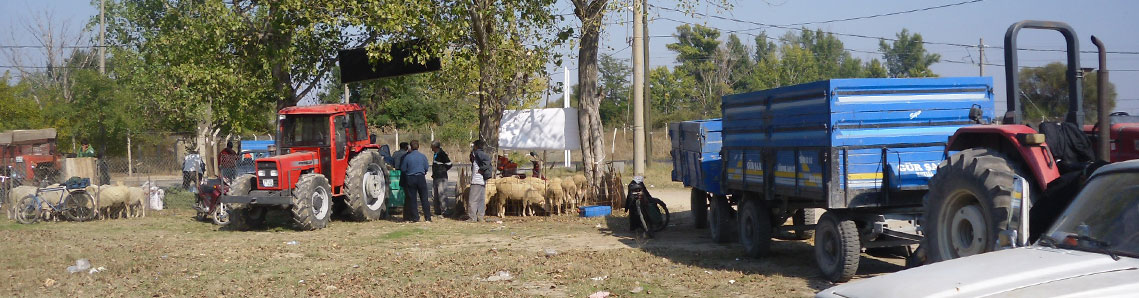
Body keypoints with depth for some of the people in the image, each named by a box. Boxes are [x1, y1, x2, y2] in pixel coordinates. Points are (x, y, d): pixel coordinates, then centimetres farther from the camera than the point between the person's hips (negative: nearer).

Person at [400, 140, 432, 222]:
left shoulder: (407, 157, -6)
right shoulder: (423, 156, -3)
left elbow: (403, 169, -2)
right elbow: (426, 168, 3)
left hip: (410, 179, -1)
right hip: (421, 178, 1)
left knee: (412, 199, 6)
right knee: (424, 198, 6)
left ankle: (415, 217, 5)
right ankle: (428, 217, 6)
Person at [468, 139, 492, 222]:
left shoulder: (477, 153, -10)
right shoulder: (482, 154, 16)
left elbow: (487, 158, -24)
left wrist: (481, 169, -18)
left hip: (476, 181, -9)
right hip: (483, 181, 9)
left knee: (473, 200, -6)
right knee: (481, 200, 11)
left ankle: (472, 217, -6)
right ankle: (480, 217, 13)